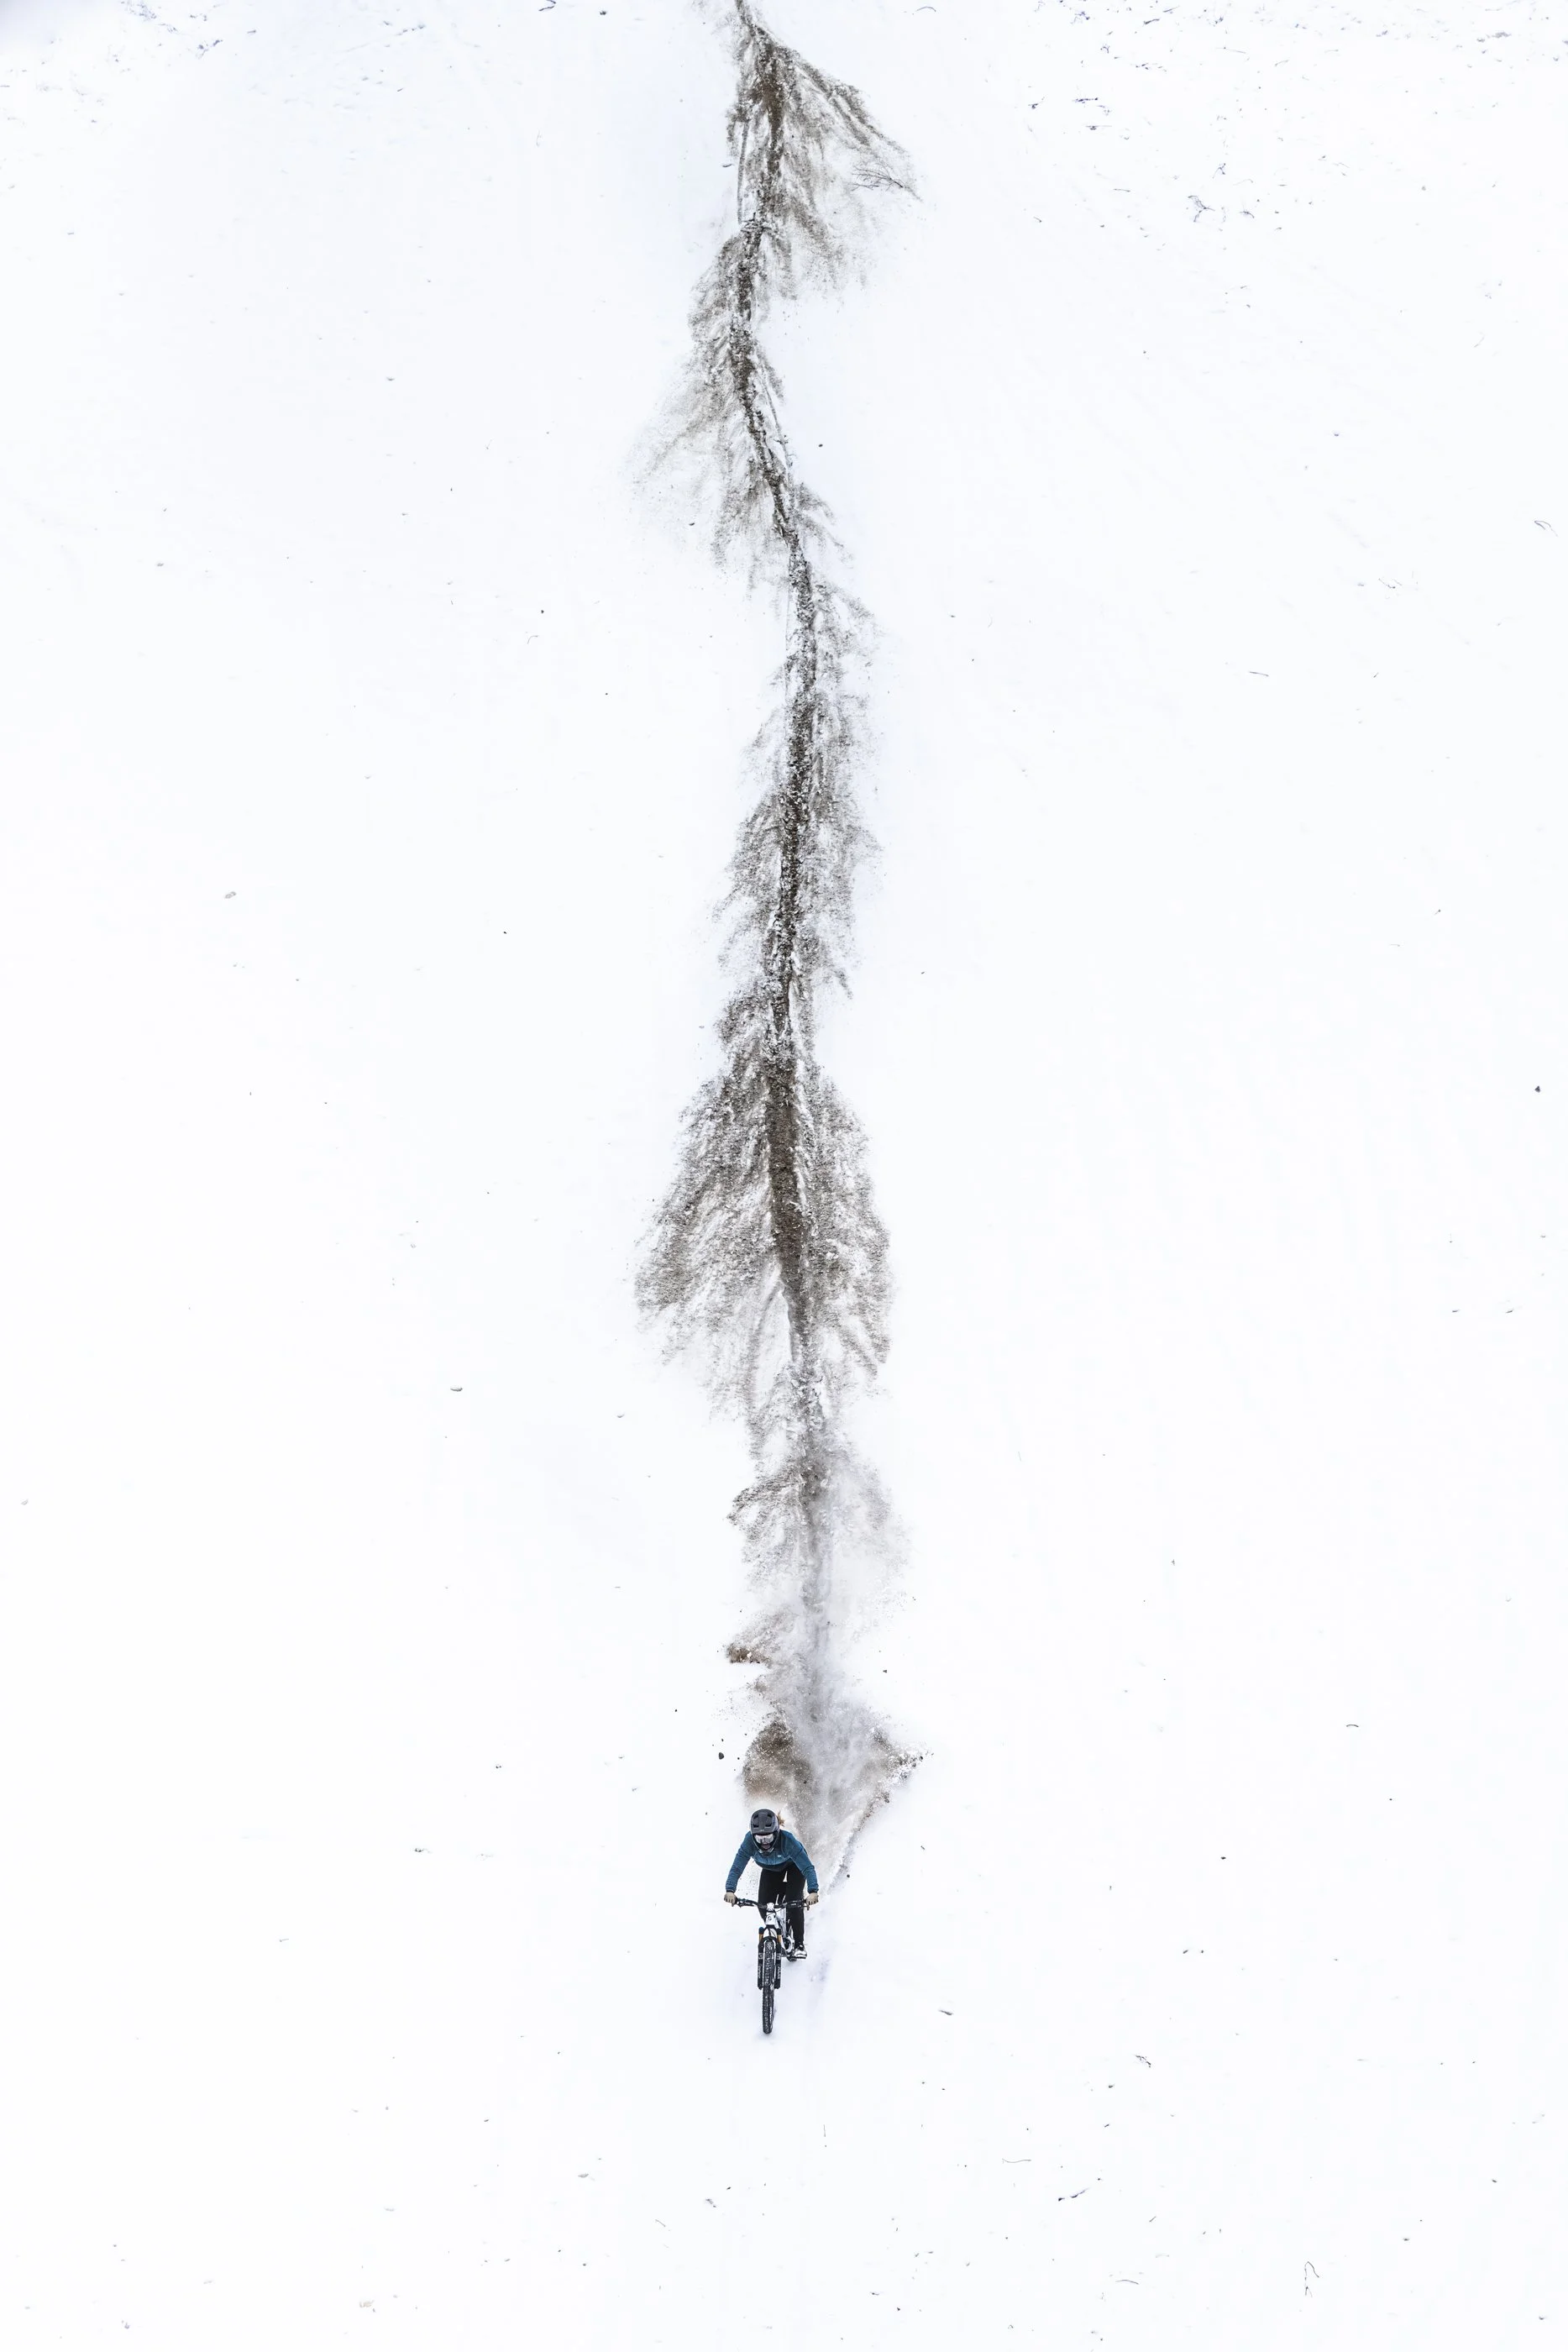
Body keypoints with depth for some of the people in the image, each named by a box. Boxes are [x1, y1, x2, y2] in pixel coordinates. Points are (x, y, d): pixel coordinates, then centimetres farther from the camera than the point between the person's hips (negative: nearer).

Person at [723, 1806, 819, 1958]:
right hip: (771, 1869, 3)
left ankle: (799, 1945, -3)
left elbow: (807, 1867, -44)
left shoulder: (787, 1840, -43)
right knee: (764, 1904, -9)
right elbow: (737, 1867, -36)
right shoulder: (750, 1840, -36)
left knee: (793, 1902, -19)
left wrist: (812, 1891, -58)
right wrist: (730, 1890, -51)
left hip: (794, 1865, -3)